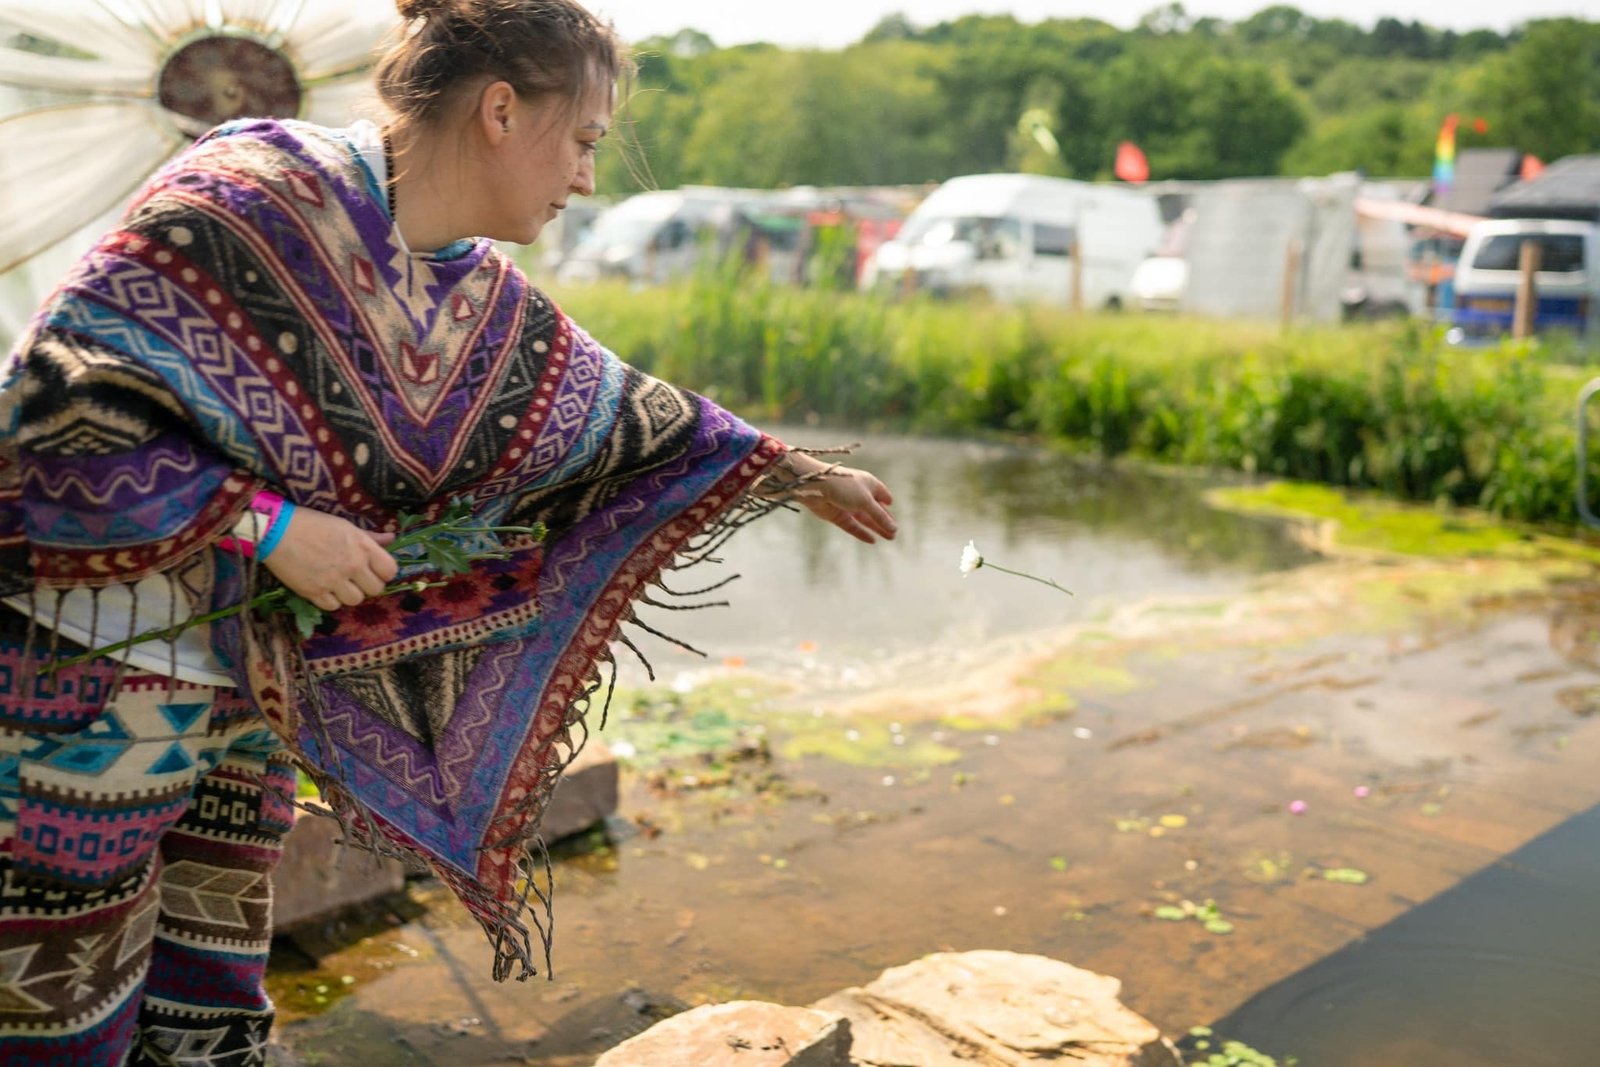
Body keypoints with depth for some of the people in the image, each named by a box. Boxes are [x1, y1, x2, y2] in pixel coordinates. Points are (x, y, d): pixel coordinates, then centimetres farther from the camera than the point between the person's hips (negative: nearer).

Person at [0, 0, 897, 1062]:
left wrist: (796, 472, 18)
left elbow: (623, 413, 14)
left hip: (251, 692, 7)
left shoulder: (481, 303, 2)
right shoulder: (246, 201, -21)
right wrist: (270, 527, -22)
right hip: (93, 689, -6)